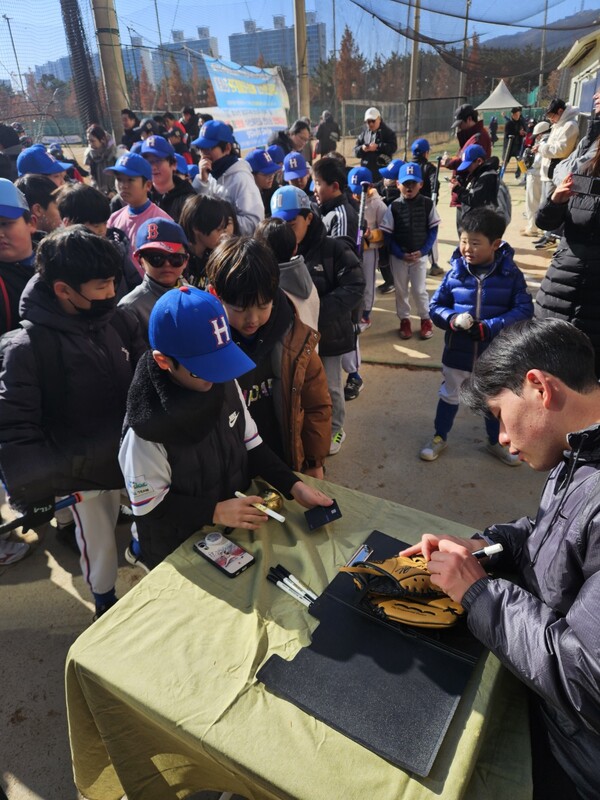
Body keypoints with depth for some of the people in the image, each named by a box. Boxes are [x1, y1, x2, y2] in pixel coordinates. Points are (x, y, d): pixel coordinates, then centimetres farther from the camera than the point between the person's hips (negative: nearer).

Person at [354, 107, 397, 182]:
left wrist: (378, 147, -18)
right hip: (366, 169, 5)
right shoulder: (364, 132, 14)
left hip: (382, 169, -4)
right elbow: (356, 150, 12)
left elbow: (393, 147, -11)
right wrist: (362, 149, -12)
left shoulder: (388, 132, 1)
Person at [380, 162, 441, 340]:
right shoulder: (393, 207, -7)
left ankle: (426, 319, 21)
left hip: (420, 255, -1)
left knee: (419, 289, 1)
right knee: (400, 289, 10)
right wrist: (401, 254, -13)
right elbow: (387, 234, -6)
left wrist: (423, 251, -11)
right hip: (398, 256, 1)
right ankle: (404, 320, 27)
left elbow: (433, 229, 0)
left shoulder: (427, 204, -5)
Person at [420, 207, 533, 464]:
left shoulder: (511, 274, -13)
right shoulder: (455, 273, -10)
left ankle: (495, 442, 43)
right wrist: (453, 319, -25)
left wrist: (488, 328, -27)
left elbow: (524, 311, -16)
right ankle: (439, 438, 40)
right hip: (458, 351, 1)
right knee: (449, 395, 19)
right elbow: (435, 306, -5)